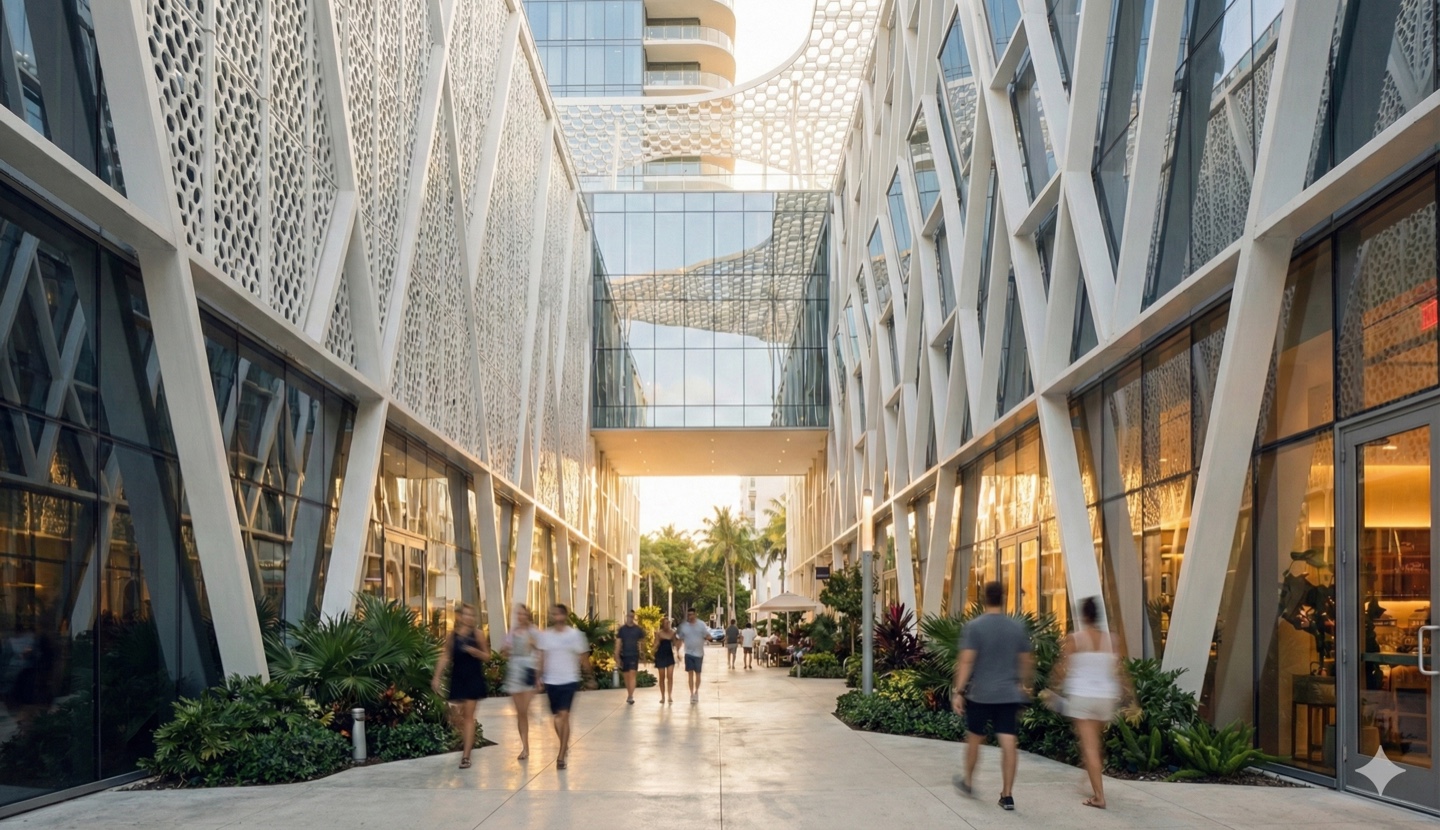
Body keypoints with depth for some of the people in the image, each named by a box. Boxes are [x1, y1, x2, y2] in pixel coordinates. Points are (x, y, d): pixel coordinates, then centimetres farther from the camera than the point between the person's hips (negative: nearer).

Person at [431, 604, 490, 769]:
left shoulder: (477, 635, -3)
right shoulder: (451, 635, 0)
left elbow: (487, 656, 1)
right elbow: (445, 657, 5)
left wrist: (476, 652, -20)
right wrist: (436, 677, 0)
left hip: (473, 679, -2)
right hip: (457, 678, 2)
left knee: (469, 715, -2)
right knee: (455, 716, 4)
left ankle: (466, 756, 1)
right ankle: (467, 739, 37)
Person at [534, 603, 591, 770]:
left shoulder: (575, 634, -5)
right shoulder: (544, 635, 2)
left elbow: (583, 657, 1)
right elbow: (541, 658, 3)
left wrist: (589, 676, 6)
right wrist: (538, 678, -4)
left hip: (569, 681, -3)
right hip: (551, 681, 3)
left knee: (564, 715, -11)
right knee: (557, 716, 13)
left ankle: (561, 756, -11)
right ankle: (565, 746, 35)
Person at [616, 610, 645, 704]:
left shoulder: (638, 629, 0)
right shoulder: (622, 629, 1)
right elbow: (618, 643, 0)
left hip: (634, 655, -2)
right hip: (624, 655, 2)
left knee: (632, 675, -12)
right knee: (626, 676, 10)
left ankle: (631, 696, -17)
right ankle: (629, 695, 24)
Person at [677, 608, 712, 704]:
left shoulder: (701, 624, -3)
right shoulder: (683, 626, 2)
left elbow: (708, 636, -2)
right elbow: (680, 639, 9)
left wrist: (708, 638, -27)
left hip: (698, 653, -1)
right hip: (688, 653, 1)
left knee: (697, 673, 7)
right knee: (690, 673, -1)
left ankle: (696, 692, 23)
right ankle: (691, 693, 5)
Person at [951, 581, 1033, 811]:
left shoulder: (974, 626, -9)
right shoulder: (1018, 627, 3)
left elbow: (966, 661, -15)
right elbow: (1027, 661, 10)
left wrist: (958, 691, -13)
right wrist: (1024, 686, 24)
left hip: (980, 694, -2)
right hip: (1010, 695, 2)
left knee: (974, 738, 16)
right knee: (1008, 743, -1)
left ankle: (968, 781, 33)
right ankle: (1007, 795, -1)